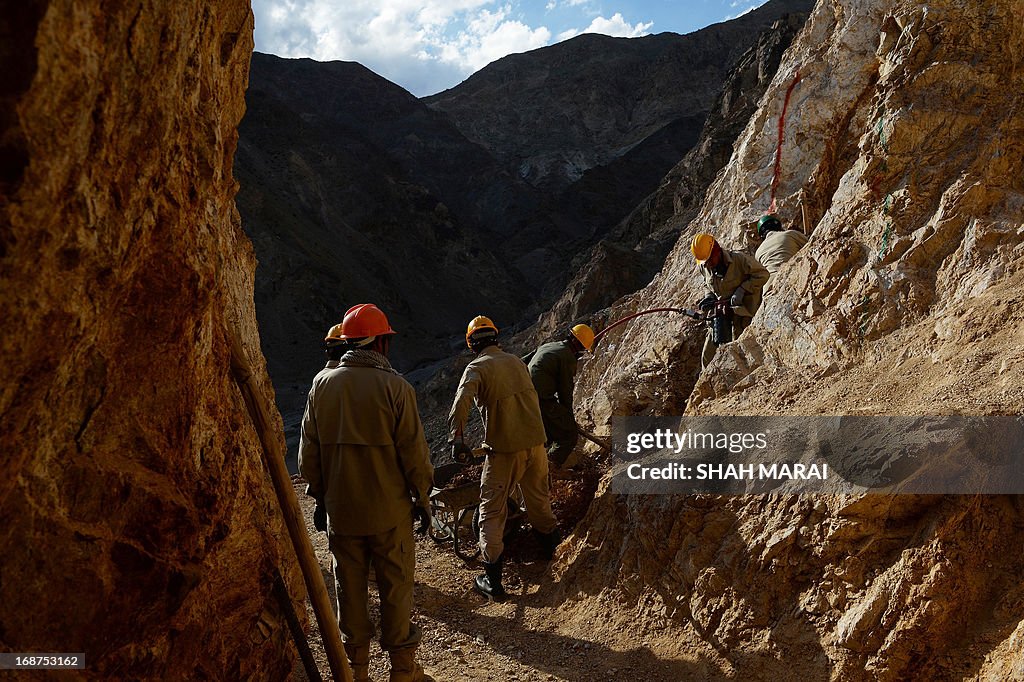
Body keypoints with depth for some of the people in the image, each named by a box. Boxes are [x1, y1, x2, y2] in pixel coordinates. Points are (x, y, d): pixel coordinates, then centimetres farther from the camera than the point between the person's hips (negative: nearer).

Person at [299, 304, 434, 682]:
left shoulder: (322, 384, -1)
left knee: (350, 584, 14)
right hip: (389, 509, -3)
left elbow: (308, 450, 4)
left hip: (341, 509, 3)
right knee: (396, 584, 10)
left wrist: (321, 494, 16)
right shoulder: (394, 386, -13)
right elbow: (413, 451, -10)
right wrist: (422, 497, 2)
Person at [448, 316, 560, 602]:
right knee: (539, 499, 27)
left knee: (492, 513, 4)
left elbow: (463, 399, -26)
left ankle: (493, 582, 3)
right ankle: (549, 546, 48)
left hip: (504, 450, -5)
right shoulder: (516, 361, 11)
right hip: (535, 443, 6)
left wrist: (456, 436, -31)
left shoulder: (477, 368, -8)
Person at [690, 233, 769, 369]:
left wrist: (741, 291, -22)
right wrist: (710, 297, 1)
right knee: (708, 356, 4)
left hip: (742, 311, -6)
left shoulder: (738, 259, -18)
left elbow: (762, 274, -18)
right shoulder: (705, 267, 2)